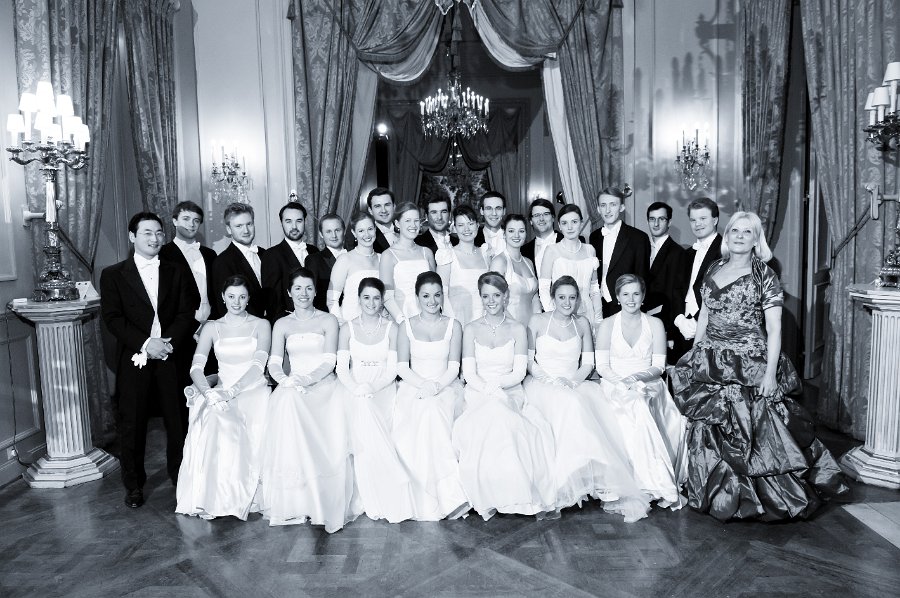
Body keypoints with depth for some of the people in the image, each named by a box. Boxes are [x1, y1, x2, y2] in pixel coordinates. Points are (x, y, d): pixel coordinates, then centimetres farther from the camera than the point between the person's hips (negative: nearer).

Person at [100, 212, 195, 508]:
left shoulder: (176, 273, 12)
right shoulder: (113, 275, 6)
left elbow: (187, 314, 4)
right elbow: (112, 318, -3)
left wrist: (169, 342, -12)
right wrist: (145, 344, -14)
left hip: (172, 358, 1)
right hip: (134, 361, -1)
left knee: (178, 420, 3)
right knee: (131, 423, 5)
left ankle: (180, 475, 18)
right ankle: (133, 484, 20)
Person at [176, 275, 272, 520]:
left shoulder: (261, 325, 6)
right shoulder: (212, 328, 11)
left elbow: (258, 365, -7)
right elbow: (196, 367, 0)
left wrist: (231, 392, -21)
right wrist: (210, 393, -20)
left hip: (253, 390, -1)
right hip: (221, 392, 2)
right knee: (212, 422, -31)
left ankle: (238, 497, -16)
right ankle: (209, 497, -22)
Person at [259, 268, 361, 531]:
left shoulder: (328, 321, 8)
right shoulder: (282, 325, 16)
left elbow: (329, 361, -2)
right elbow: (274, 362, 4)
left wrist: (308, 379, -19)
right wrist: (284, 379, -19)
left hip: (323, 387, -1)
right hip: (292, 388, 2)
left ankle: (324, 503, -13)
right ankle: (293, 502, -21)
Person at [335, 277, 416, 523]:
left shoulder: (391, 328, 5)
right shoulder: (348, 328, 7)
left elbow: (393, 369, 0)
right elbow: (342, 367, 2)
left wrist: (372, 387, -16)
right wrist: (356, 388, -16)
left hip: (383, 390, 0)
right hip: (354, 390, 0)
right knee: (362, 413, -30)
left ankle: (383, 499, -18)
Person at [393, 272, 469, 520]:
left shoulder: (453, 326, 8)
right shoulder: (407, 327, 9)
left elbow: (453, 367, 2)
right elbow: (402, 366, 4)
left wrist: (437, 386, -16)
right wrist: (424, 384, -14)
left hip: (446, 388, 0)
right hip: (413, 387, 0)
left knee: (434, 414, -33)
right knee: (425, 413, -33)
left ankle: (438, 500, -31)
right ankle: (450, 497, -30)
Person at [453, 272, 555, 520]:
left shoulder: (517, 329, 8)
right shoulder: (471, 329, 8)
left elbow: (519, 372, 1)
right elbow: (468, 373, 1)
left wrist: (496, 384, -16)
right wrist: (489, 390, -18)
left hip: (510, 393, 0)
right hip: (478, 394, 0)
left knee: (498, 416, -35)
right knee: (491, 417, -34)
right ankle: (488, 495, -21)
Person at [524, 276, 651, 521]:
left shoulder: (582, 323, 12)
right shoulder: (538, 321, 3)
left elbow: (588, 363, 10)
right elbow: (528, 361, 2)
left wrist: (572, 380, -9)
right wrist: (551, 380, -13)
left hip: (575, 384, 3)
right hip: (543, 384, -3)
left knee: (600, 406, -28)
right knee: (569, 403, -35)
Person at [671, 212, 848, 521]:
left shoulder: (765, 276, -5)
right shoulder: (714, 269, 9)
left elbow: (774, 329, -8)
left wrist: (771, 372, -15)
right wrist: (695, 354, 11)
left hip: (751, 367, -5)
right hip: (712, 365, 5)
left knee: (753, 431, -2)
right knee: (709, 430, 10)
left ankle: (758, 495, 17)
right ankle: (719, 493, 27)